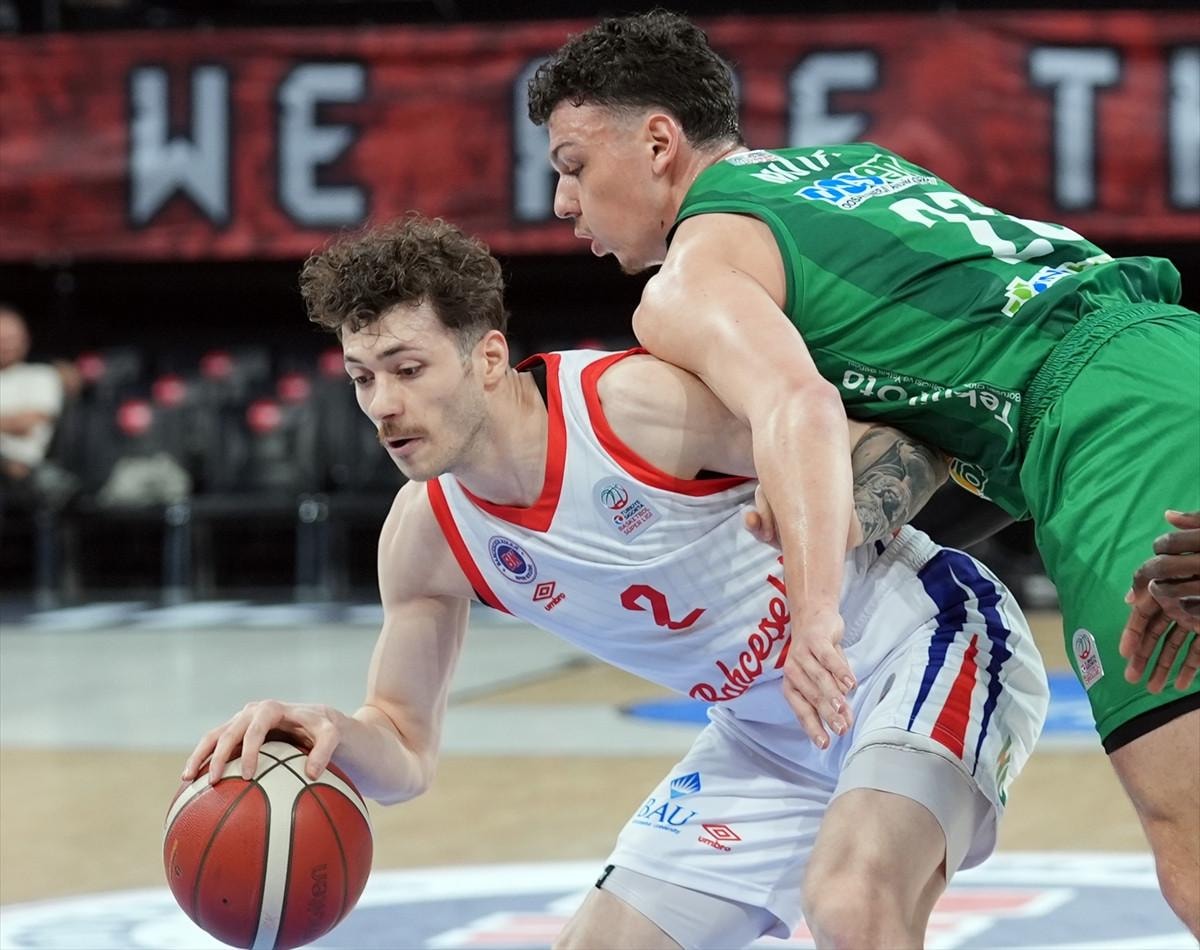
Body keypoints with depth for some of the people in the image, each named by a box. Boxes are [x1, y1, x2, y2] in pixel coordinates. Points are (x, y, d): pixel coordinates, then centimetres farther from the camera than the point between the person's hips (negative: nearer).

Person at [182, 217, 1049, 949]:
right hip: (770, 735, 7)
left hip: (918, 641, -7)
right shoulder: (424, 536, -7)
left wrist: (843, 526, -43)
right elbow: (405, 753, -1)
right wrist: (334, 738, -25)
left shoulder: (638, 405, -27)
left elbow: (906, 447, -20)